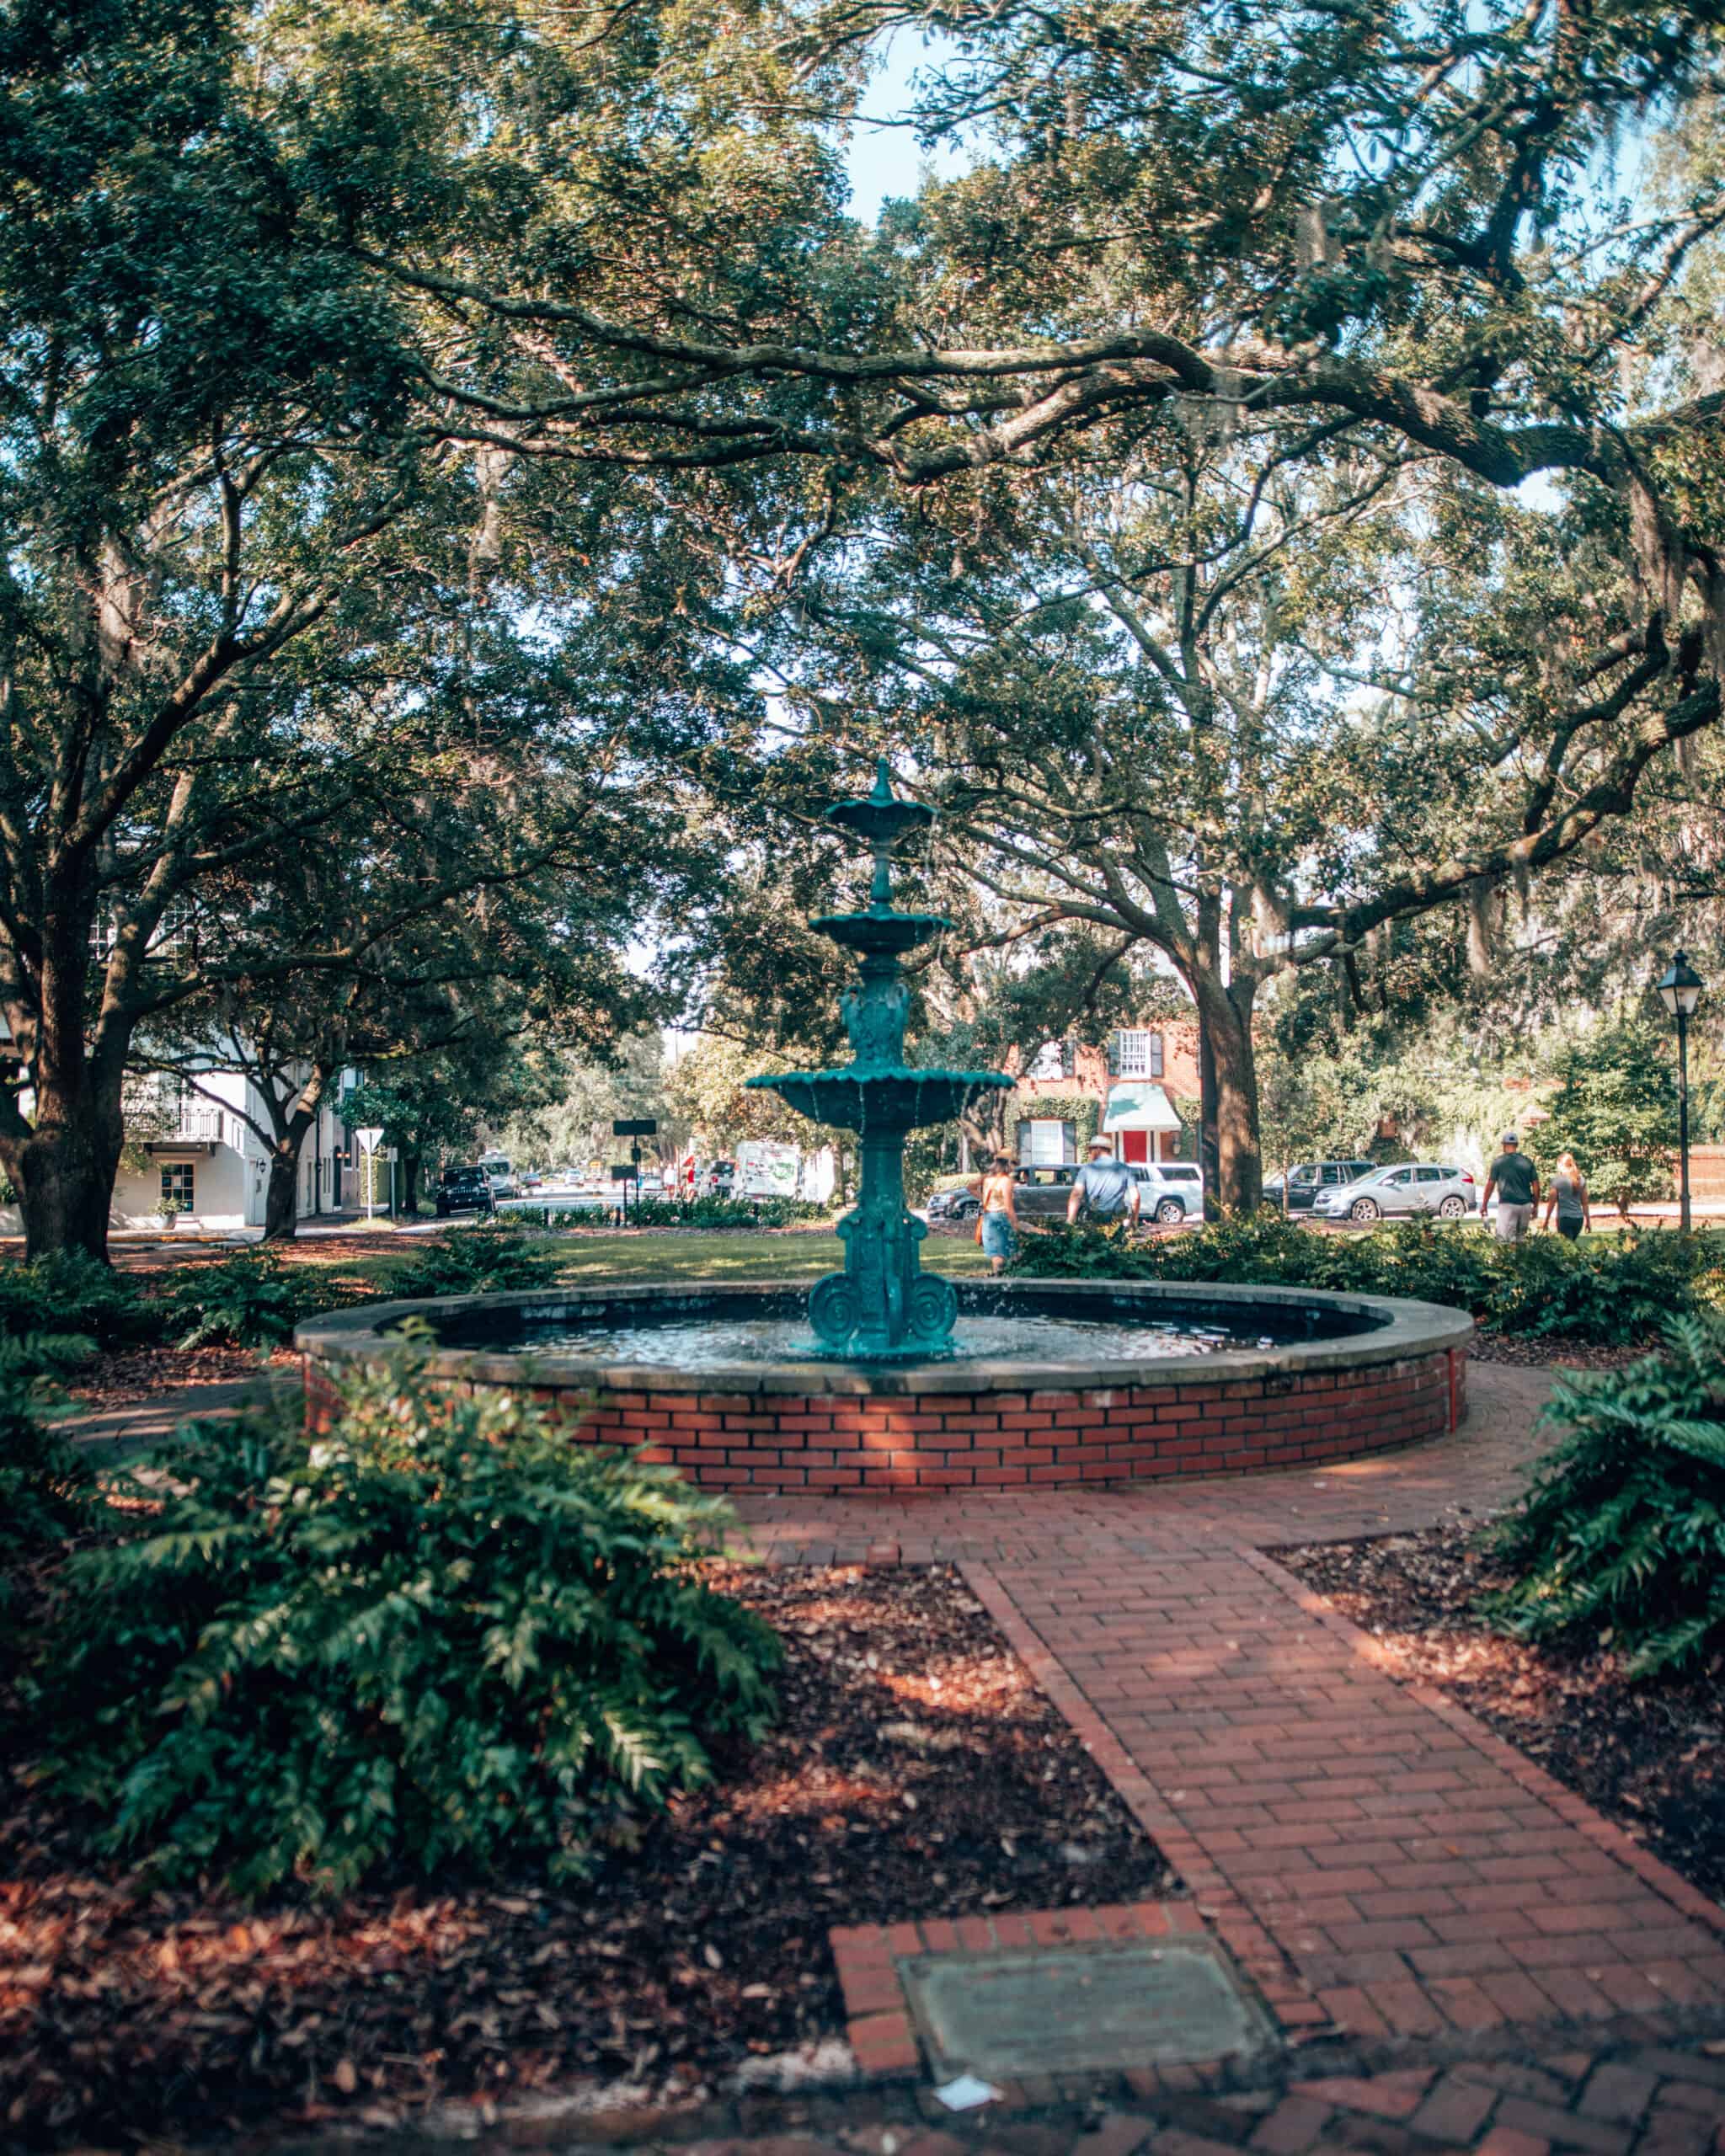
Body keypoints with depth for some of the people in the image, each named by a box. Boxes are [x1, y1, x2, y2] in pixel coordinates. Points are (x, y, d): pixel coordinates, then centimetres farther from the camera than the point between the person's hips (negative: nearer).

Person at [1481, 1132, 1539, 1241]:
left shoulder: (1499, 1161, -2)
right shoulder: (1527, 1161, 7)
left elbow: (1490, 1184, 0)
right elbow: (1536, 1186, 6)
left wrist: (1484, 1205, 9)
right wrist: (1535, 1206, 16)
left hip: (1507, 1204, -4)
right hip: (1526, 1205, 4)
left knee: (1504, 1240, -5)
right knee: (1520, 1238, 15)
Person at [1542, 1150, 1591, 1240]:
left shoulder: (1557, 1179, -6)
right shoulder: (1581, 1179, 8)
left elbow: (1552, 1202, -4)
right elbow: (1585, 1202, 10)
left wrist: (1547, 1220, 3)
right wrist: (1588, 1220, 17)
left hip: (1564, 1218, -5)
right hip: (1579, 1218, 5)